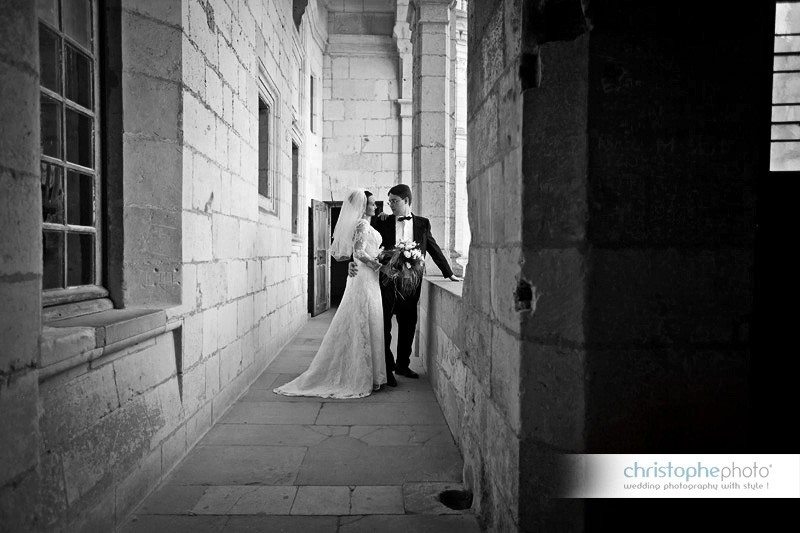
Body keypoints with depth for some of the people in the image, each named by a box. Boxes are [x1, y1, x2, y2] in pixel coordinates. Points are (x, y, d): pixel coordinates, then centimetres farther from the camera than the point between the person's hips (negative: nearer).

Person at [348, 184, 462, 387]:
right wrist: (354, 262, -18)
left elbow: (434, 250, 15)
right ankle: (387, 369, 10)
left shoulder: (422, 223, 9)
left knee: (408, 325, 10)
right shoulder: (382, 222, 5)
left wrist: (450, 274, 17)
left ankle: (402, 365, 26)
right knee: (384, 326, 0)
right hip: (387, 281, -2)